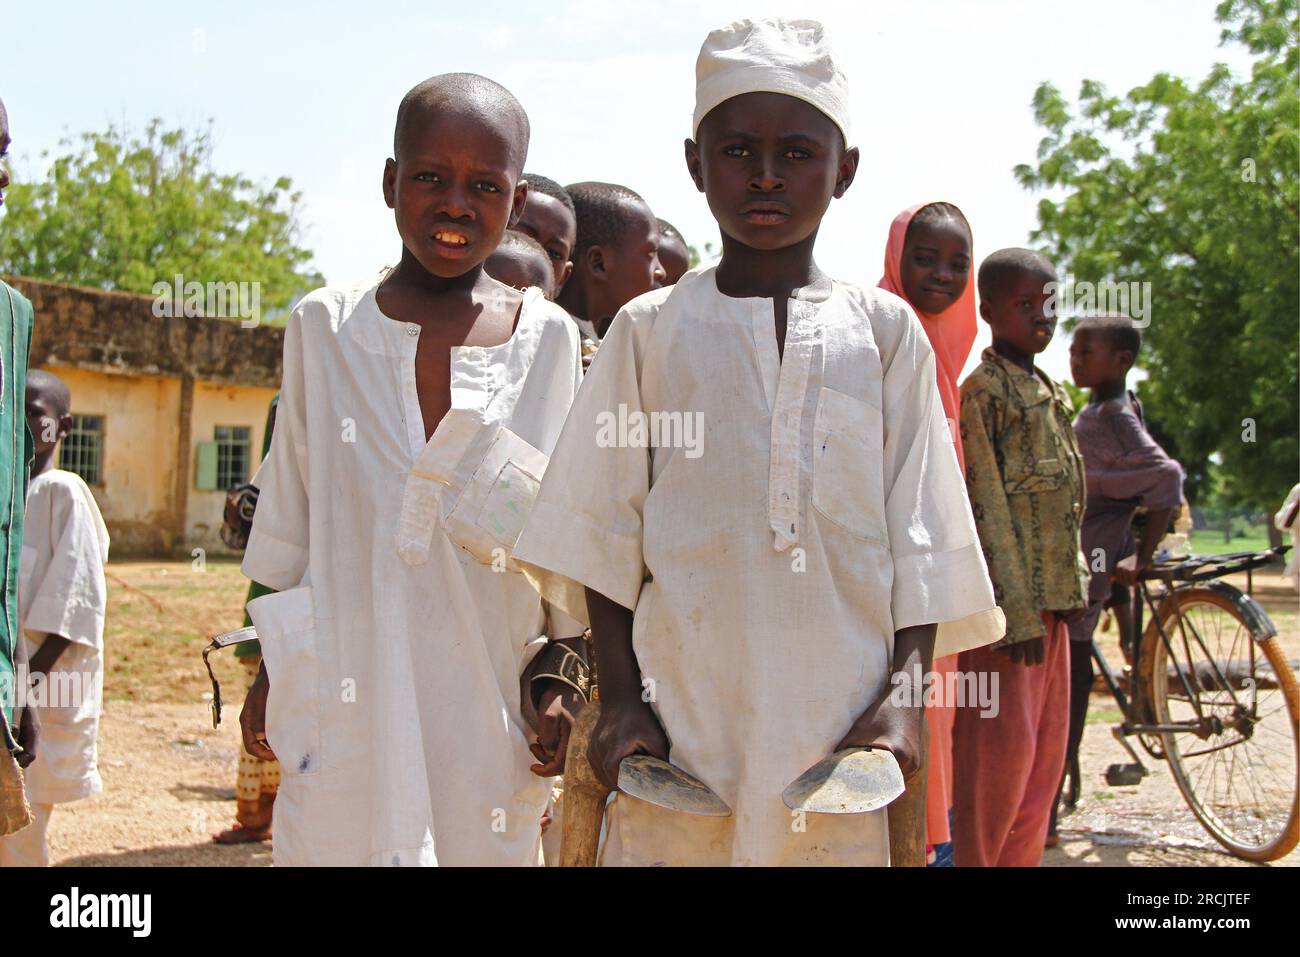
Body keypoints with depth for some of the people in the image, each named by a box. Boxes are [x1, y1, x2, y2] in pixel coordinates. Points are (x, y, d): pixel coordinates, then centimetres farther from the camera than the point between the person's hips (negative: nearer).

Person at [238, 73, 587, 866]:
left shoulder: (549, 341, 2)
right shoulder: (326, 329, 2)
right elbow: (288, 522, 8)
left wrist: (562, 679, 4)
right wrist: (271, 673, 11)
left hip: (491, 703, 0)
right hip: (347, 703, 0)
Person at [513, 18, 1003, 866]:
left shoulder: (884, 332, 7)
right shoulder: (651, 330, 5)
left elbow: (920, 539, 6)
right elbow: (608, 538, 5)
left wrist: (904, 694, -4)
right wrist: (619, 699, -1)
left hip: (840, 731, 1)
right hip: (682, 721, 0)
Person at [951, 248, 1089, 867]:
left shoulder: (1050, 393, 17)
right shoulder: (982, 389, -10)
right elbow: (987, 508, -16)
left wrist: (1074, 585, 15)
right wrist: (1016, 612, -19)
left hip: (1049, 600, 9)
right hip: (1008, 602, -9)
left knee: (1046, 752, 12)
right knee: (998, 752, -5)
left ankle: (1019, 859, 21)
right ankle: (974, 859, 4)